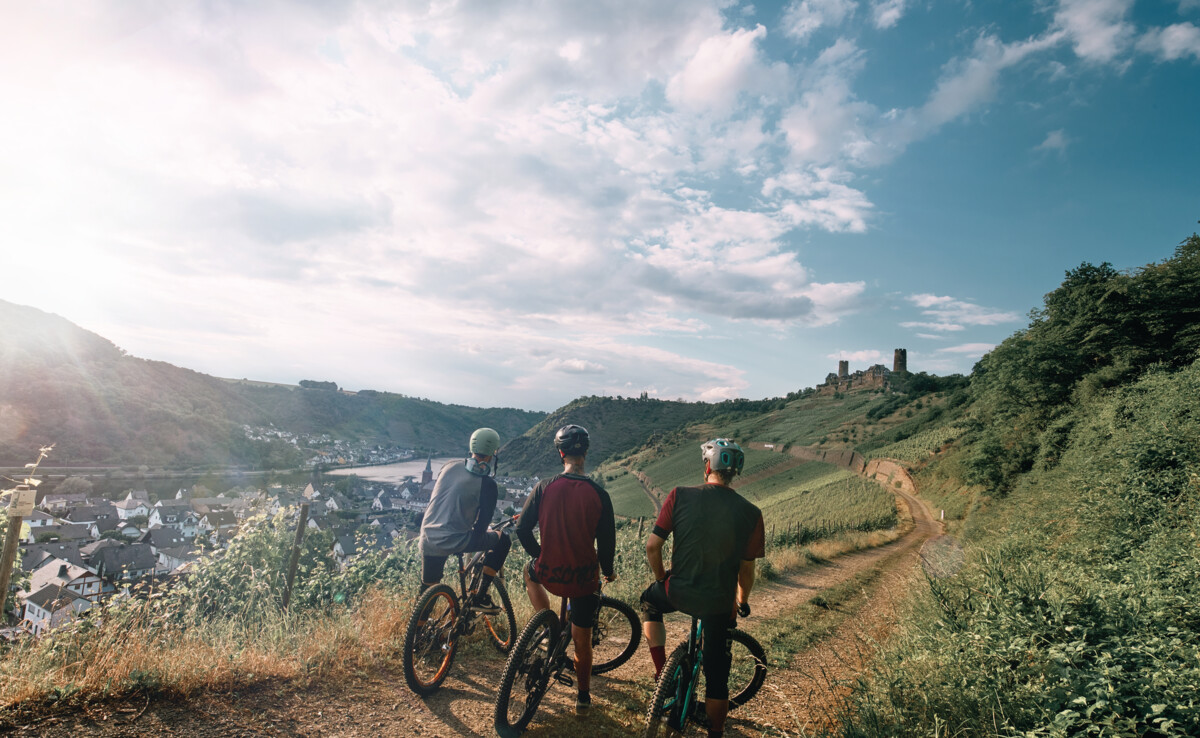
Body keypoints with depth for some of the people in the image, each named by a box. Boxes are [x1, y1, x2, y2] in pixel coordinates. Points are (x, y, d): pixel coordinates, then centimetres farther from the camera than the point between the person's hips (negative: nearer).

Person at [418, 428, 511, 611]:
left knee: (428, 589, 27)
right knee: (503, 540, 13)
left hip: (428, 540, 6)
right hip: (454, 542, -6)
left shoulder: (450, 466, 6)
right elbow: (482, 524, -5)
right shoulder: (487, 484, -11)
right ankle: (480, 597, 13)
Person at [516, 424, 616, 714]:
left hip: (549, 573, 0)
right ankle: (583, 696, 37)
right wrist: (608, 571, 14)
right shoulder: (598, 494, -13)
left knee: (530, 572, 36)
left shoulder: (545, 487, -12)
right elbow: (607, 541, -5)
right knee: (582, 640, 22)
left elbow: (522, 529, -5)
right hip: (584, 578, 1)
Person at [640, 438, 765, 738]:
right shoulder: (750, 513, -8)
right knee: (717, 674, 20)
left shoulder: (680, 496, -11)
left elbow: (652, 547, -9)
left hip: (678, 592, -1)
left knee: (650, 601, 32)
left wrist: (662, 579, 10)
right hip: (720, 604, 1)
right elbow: (746, 569, 1)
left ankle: (661, 670, 26)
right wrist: (743, 601, 20)